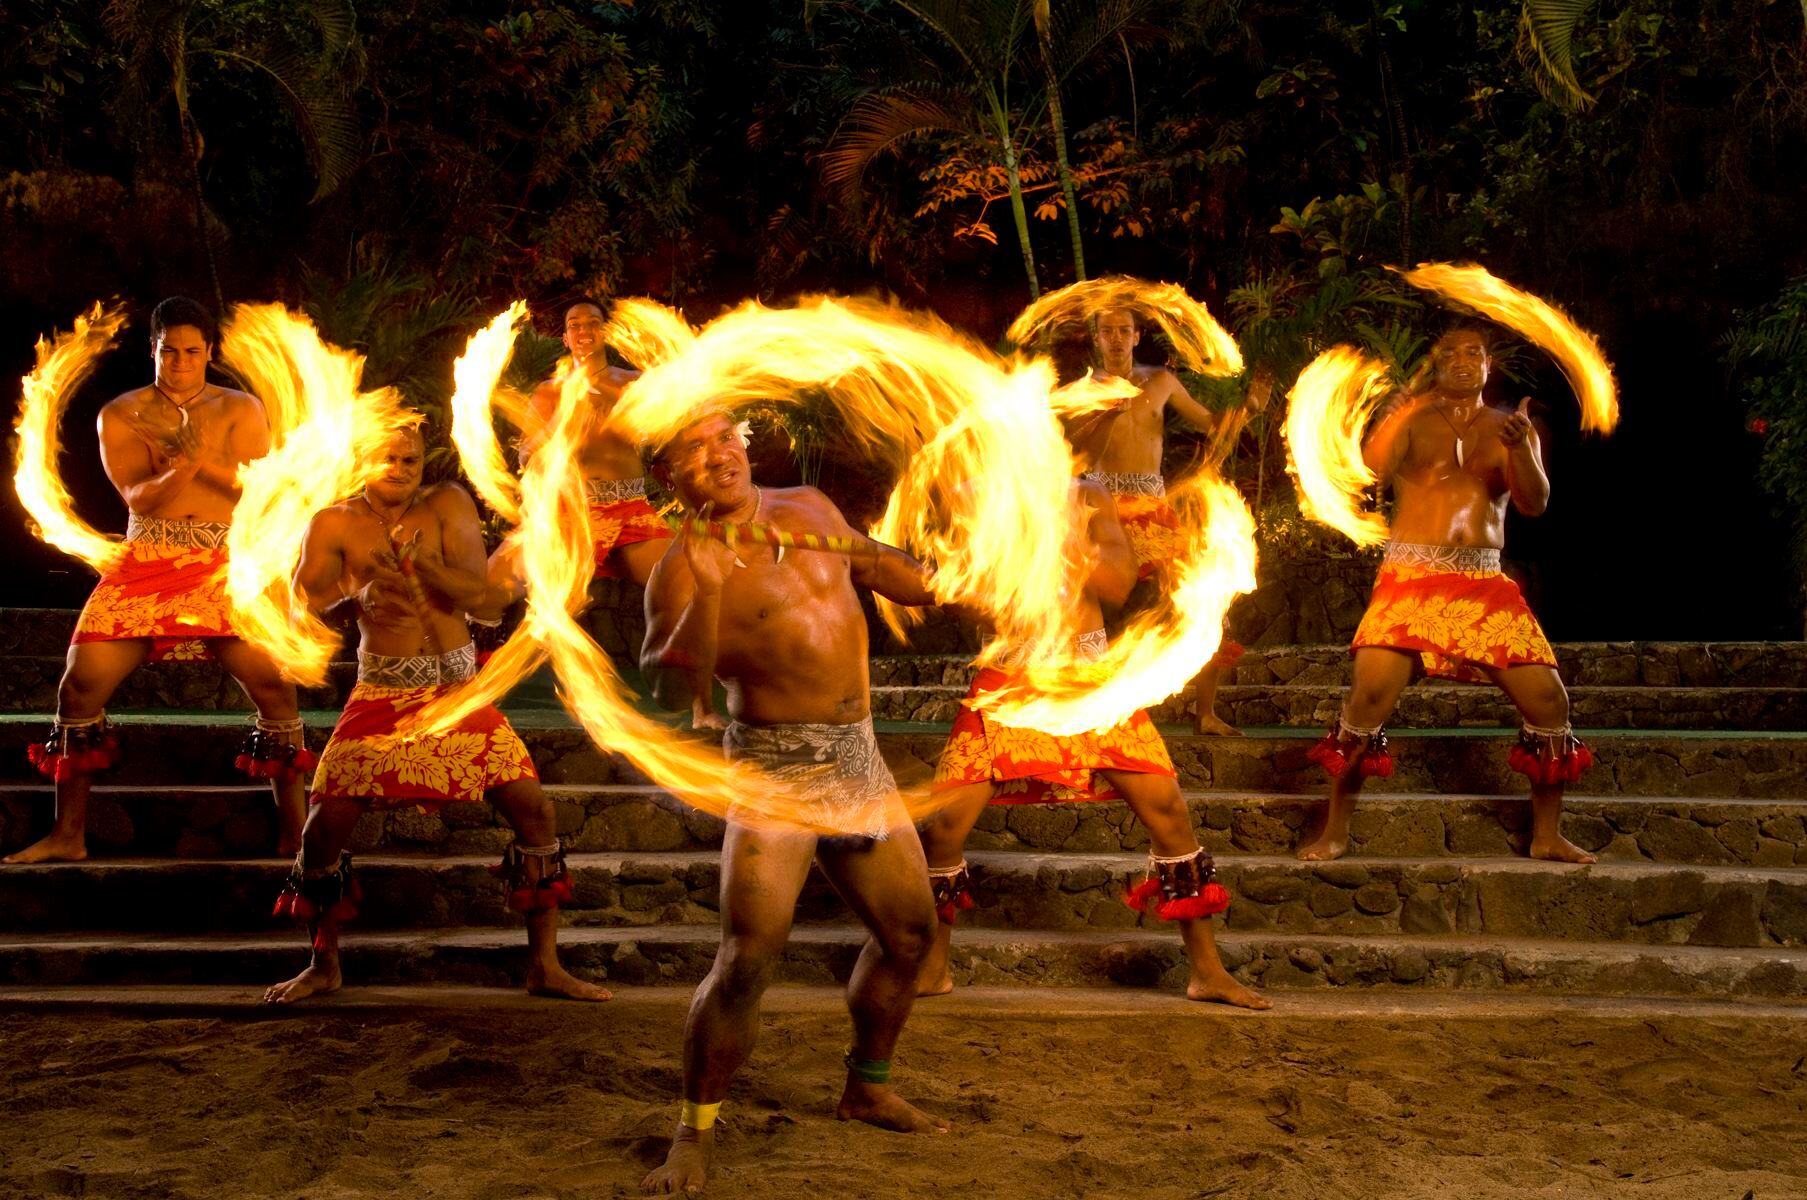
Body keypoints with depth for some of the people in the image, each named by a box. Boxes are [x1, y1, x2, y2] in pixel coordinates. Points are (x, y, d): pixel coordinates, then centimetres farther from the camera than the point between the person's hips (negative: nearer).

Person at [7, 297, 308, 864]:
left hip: (224, 565, -1)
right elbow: (137, 497, -4)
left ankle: (295, 833, -7)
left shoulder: (240, 410, 10)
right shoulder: (121, 415, 9)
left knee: (273, 682, -18)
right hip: (146, 564, 1)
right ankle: (67, 835, 2)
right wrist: (178, 471, -24)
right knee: (81, 683, -11)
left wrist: (202, 460, -17)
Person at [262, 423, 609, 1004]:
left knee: (534, 809, -7)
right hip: (380, 692, 0)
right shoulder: (335, 523, -1)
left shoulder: (448, 505, -1)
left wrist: (423, 564, -32)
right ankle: (323, 966, 16)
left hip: (456, 688, 1)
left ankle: (545, 966, 5)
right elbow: (306, 605, -10)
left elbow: (475, 588, -12)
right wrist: (357, 599, -32)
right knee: (324, 826, -8)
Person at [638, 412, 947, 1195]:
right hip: (775, 770, -7)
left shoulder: (810, 510, 9)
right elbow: (668, 685, -26)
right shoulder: (684, 565, -12)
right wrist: (704, 595, -38)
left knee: (909, 931, 15)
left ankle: (867, 1088, 36)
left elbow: (877, 570, 29)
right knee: (746, 961, -15)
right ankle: (694, 1136, -1)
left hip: (857, 758, 7)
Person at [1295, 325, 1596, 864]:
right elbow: (1373, 469, -9)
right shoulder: (1410, 419, 9)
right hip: (1412, 576, -2)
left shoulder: (1511, 428, 14)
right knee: (1370, 694, -18)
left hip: (1484, 583, 2)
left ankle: (1547, 836, 10)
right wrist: (1399, 412, -18)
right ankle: (1335, 832, -3)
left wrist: (1519, 448, -19)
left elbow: (1535, 502, -1)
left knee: (1548, 698, -6)